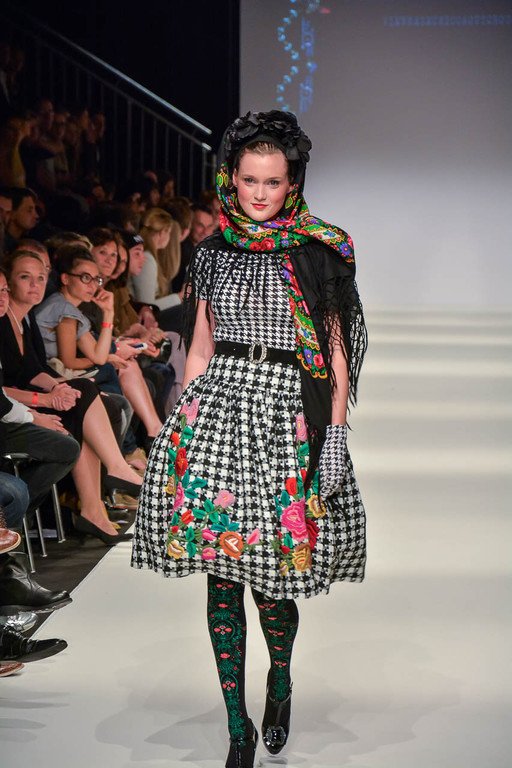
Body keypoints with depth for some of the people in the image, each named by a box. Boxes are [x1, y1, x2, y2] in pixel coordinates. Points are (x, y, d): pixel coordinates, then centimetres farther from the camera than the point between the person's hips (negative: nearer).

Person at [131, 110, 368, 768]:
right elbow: (200, 349, 14)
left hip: (289, 413, -3)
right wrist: (180, 427, 9)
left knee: (271, 570, 0)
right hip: (220, 401, 3)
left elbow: (336, 350, 2)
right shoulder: (215, 251, 10)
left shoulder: (319, 252, 2)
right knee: (221, 571, 1)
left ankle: (279, 682, 33)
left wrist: (336, 432, -5)